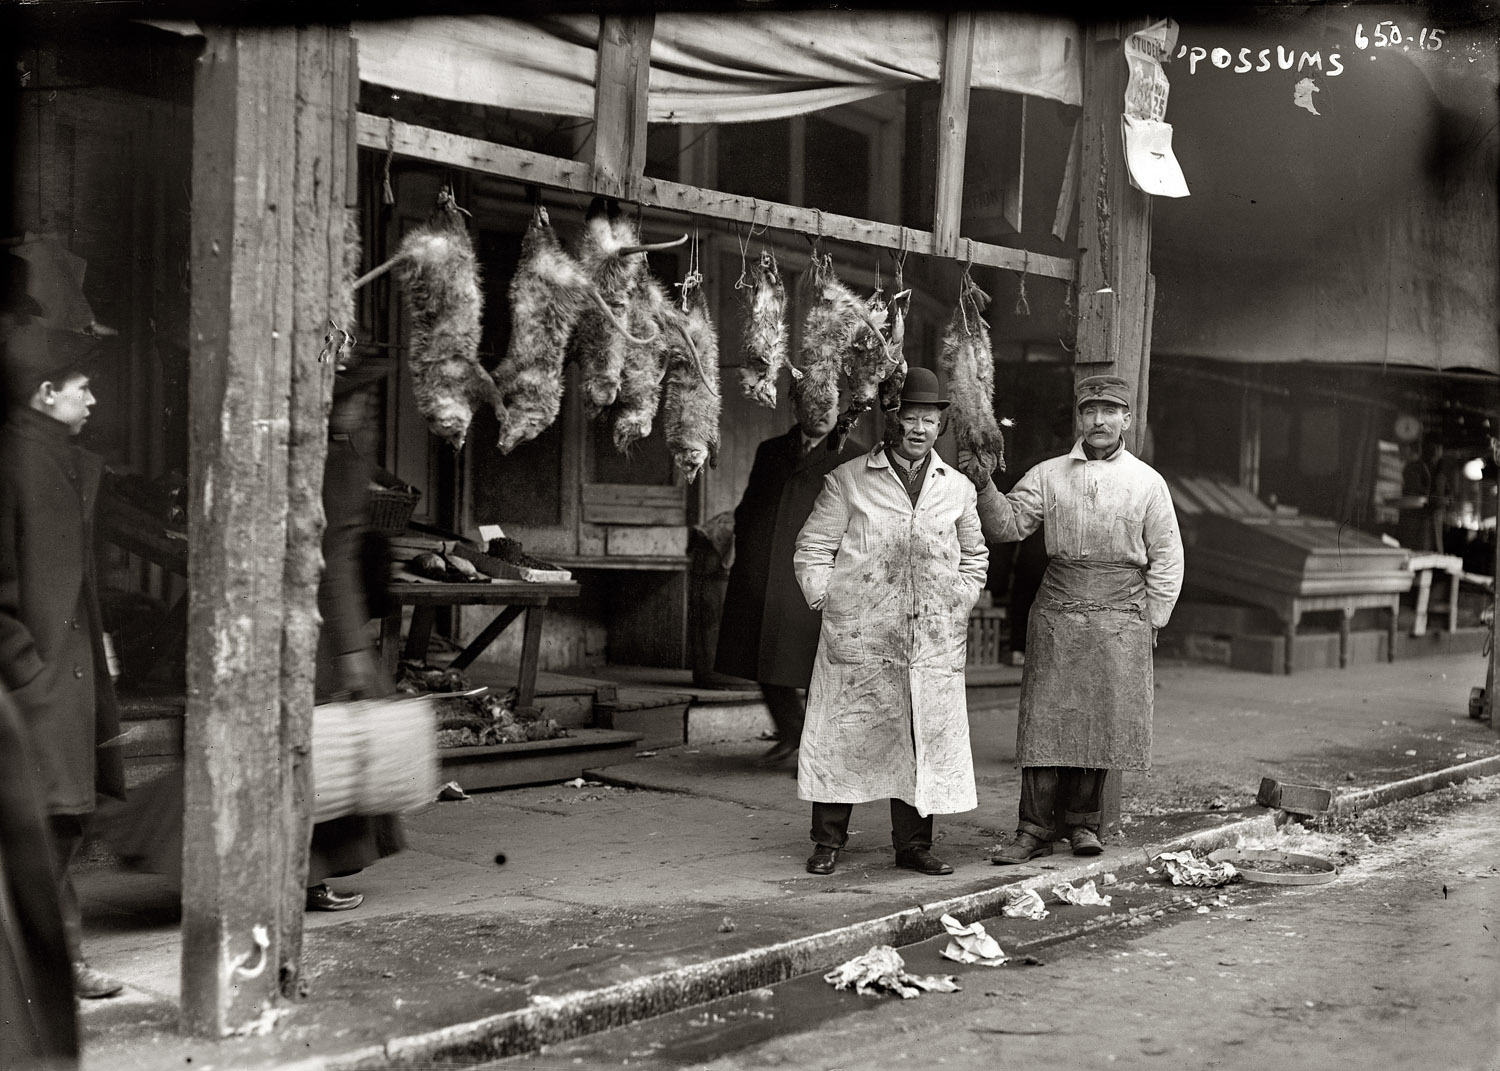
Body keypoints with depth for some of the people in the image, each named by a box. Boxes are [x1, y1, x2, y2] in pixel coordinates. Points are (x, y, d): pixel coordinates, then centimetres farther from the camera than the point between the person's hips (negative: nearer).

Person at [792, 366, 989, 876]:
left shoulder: (958, 488, 12)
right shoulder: (848, 480, 4)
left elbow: (974, 556, 25)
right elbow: (812, 548, 6)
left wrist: (959, 607, 14)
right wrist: (827, 604, -2)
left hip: (934, 644, 3)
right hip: (858, 641, -3)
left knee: (926, 741, 4)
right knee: (843, 737, -1)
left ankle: (913, 845, 14)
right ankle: (828, 842, 10)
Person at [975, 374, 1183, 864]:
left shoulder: (1147, 482, 7)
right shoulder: (1048, 476, 8)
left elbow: (1166, 560, 8)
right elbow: (1006, 525, 2)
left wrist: (1150, 620, 3)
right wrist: (985, 486, -13)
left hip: (1119, 619, 0)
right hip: (1056, 616, 0)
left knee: (1102, 723, 4)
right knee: (1045, 719, -2)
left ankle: (1082, 822, 18)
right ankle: (1035, 828, 3)